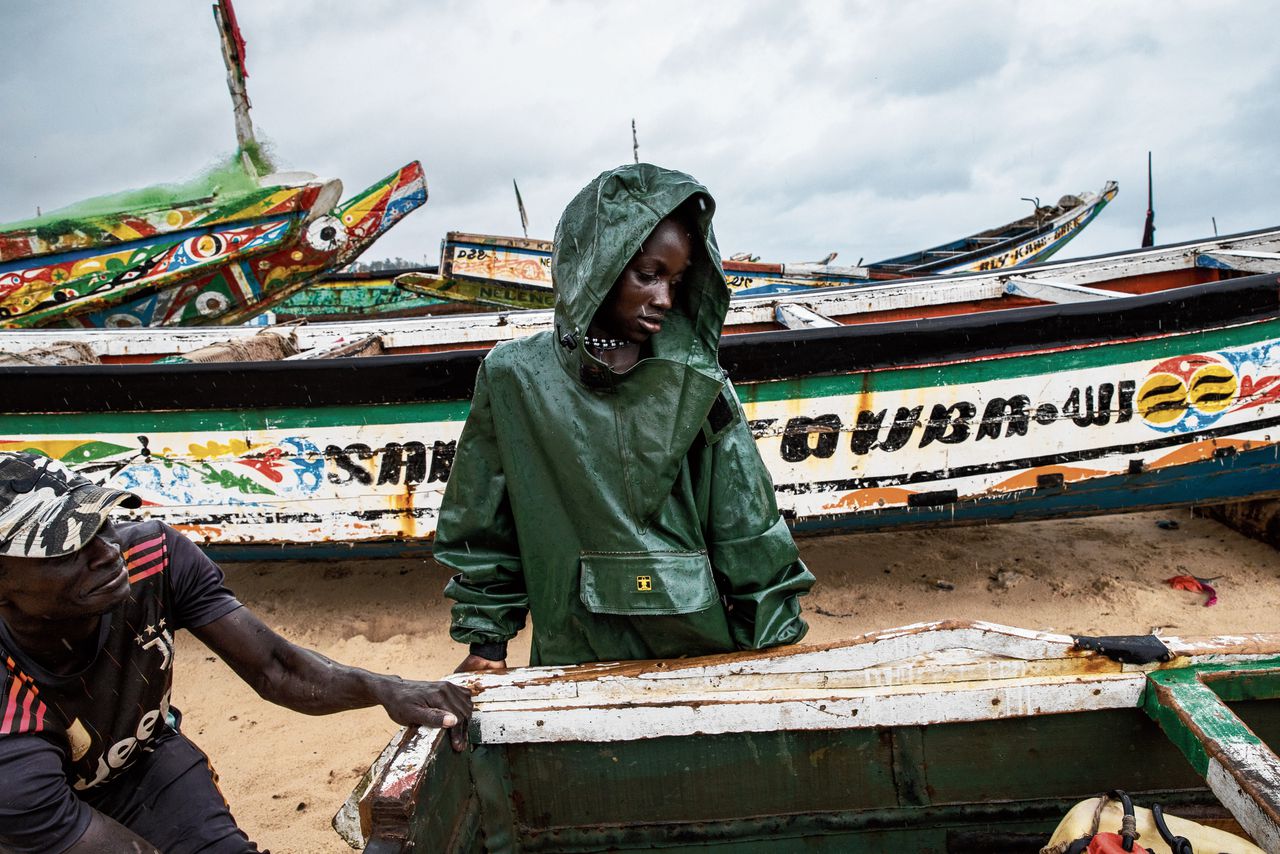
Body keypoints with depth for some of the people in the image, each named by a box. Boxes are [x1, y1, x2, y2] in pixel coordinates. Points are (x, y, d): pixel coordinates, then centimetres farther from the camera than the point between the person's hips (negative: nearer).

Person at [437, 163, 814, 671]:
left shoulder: (695, 379, -3)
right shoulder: (513, 376, -4)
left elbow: (746, 525, -1)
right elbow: (483, 525, 5)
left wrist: (776, 647, 0)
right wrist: (485, 639, 5)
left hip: (700, 651, 1)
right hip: (575, 660, 0)